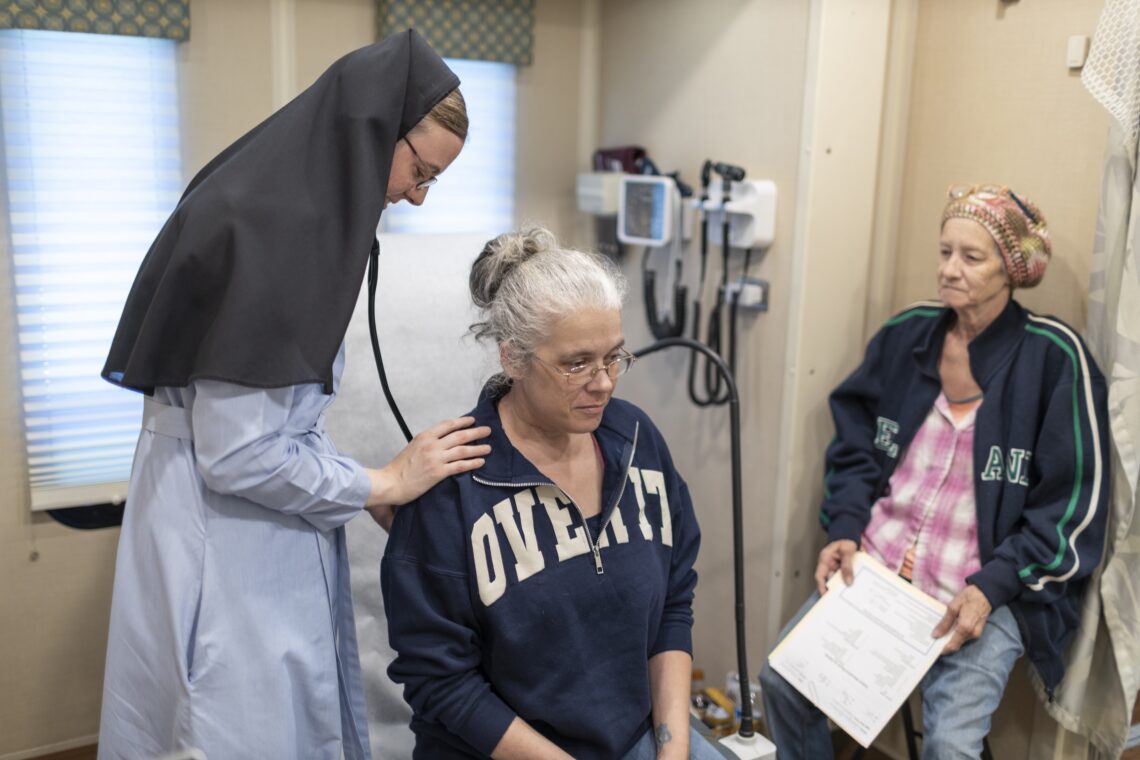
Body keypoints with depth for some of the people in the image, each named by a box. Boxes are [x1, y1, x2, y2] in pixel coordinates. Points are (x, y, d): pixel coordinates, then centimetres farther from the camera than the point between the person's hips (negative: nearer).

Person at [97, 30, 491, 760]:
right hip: (224, 543, -9)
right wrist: (384, 482, -12)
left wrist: (367, 490, 7)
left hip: (268, 534, 9)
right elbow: (235, 452, -23)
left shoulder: (299, 206, 6)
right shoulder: (269, 226, -23)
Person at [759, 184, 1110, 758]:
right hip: (874, 566, 4)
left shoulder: (1053, 357, -7)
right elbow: (855, 446, 10)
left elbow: (1073, 501, -6)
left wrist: (992, 586, -15)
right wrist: (844, 530, -5)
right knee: (781, 679, -9)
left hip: (988, 588, -3)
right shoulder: (906, 335, 4)